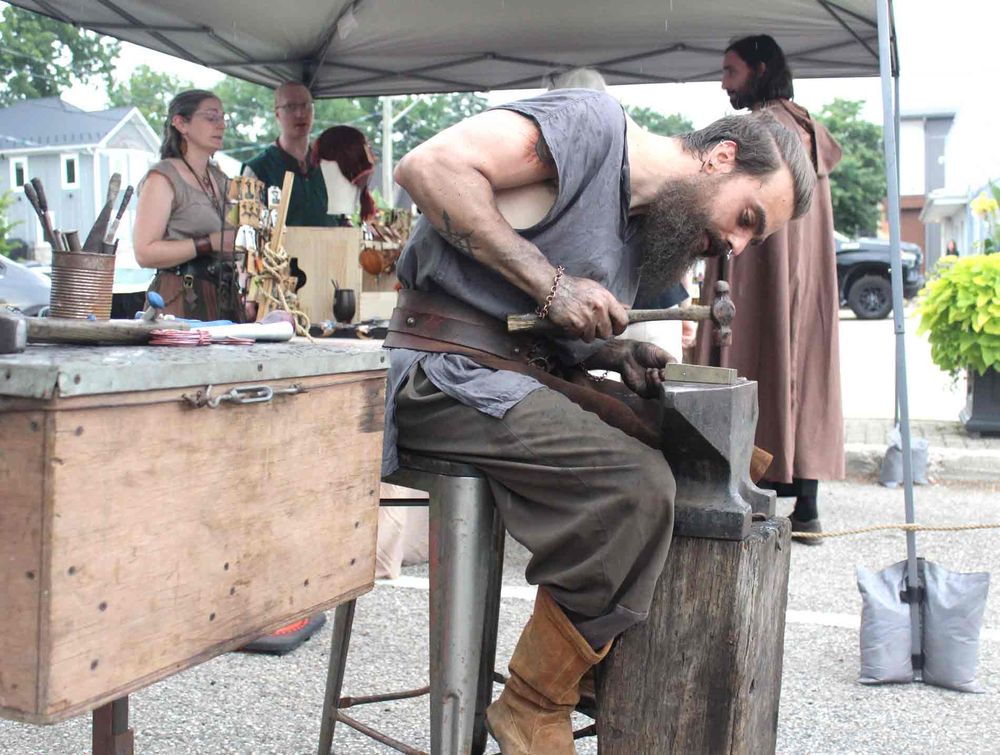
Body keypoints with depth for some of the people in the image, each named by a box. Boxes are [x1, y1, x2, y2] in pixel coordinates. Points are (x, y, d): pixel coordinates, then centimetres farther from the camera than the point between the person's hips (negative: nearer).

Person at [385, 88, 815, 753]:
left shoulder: (641, 227, 17)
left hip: (528, 371, 9)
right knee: (636, 484, -25)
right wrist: (552, 282, -20)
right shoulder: (593, 122, -9)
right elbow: (429, 165, -20)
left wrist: (616, 356, 2)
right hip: (448, 366, -9)